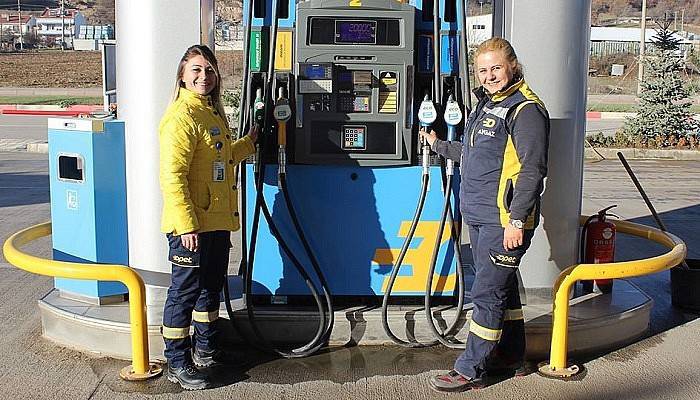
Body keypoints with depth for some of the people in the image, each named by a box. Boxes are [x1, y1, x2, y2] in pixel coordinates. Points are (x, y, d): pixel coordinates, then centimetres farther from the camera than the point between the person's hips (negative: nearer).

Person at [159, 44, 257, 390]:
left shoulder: (213, 112, 14)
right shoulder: (181, 116, -16)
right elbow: (172, 176, -23)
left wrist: (249, 142, 25)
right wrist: (186, 225, -27)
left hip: (217, 222, 10)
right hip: (191, 225, -10)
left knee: (211, 287, 20)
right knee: (184, 292, 1)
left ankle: (205, 350, 36)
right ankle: (177, 364, 14)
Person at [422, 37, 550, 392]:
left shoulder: (525, 109, -13)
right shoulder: (486, 104, 16)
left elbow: (532, 170, -19)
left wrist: (516, 220, -22)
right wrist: (439, 146, 36)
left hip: (505, 220, -9)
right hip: (479, 217, 9)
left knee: (486, 294, -4)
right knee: (503, 286, 18)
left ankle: (470, 369, 4)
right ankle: (511, 355, 30)